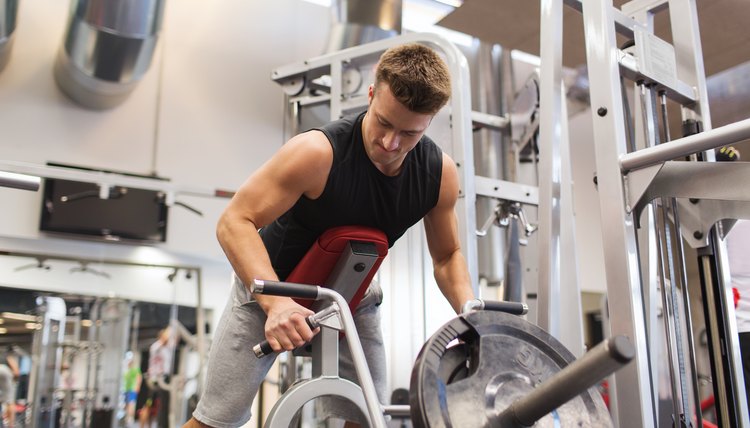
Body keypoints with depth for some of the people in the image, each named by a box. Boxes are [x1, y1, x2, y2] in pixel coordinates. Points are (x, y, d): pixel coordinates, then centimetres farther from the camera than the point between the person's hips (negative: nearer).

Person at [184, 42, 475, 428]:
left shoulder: (440, 173, -18)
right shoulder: (318, 152, -33)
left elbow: (447, 255, -3)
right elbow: (234, 223, -32)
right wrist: (276, 302, -47)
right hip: (269, 285, -3)